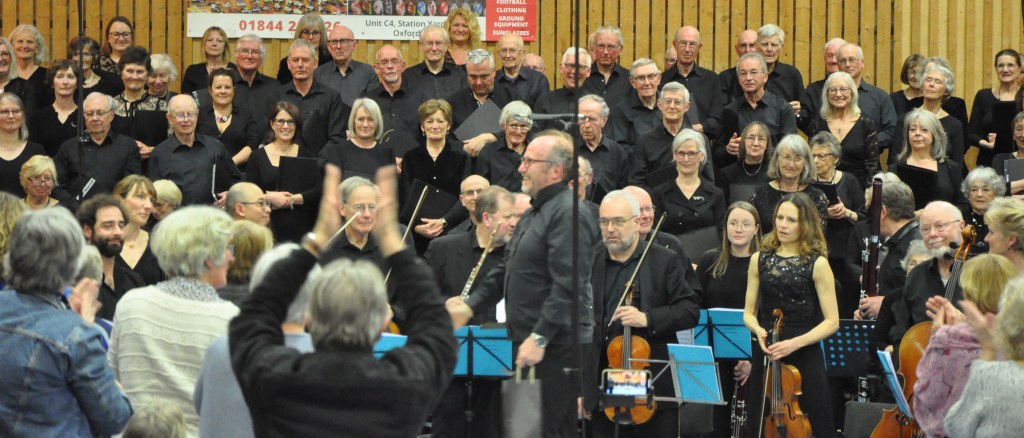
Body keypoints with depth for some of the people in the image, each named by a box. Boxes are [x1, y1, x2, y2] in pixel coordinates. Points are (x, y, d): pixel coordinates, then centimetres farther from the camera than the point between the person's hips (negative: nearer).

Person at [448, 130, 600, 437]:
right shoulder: (536, 213, 20)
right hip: (529, 345, 11)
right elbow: (508, 271, 27)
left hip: (556, 348, -11)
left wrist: (539, 337, -25)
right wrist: (471, 306, 16)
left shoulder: (568, 213, -15)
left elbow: (568, 285, -23)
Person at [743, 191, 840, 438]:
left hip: (805, 358, -3)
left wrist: (795, 342, -19)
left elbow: (831, 321, -6)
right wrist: (758, 330, -9)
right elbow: (749, 312, 13)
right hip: (765, 357, 3)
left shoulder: (817, 263, -3)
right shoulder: (760, 260, 9)